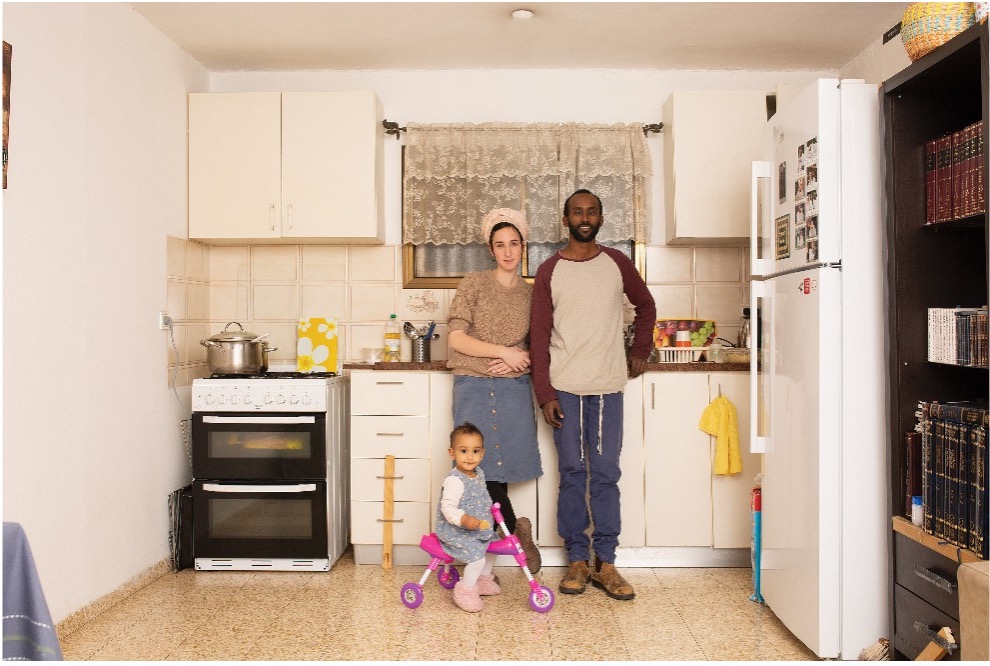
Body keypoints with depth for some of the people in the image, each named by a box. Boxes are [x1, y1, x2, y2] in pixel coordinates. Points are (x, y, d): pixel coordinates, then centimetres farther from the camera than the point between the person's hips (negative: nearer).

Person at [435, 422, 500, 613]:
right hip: (455, 531, -10)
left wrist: (490, 508, 17)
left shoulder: (479, 473, 4)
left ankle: (483, 580, 41)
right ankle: (465, 591, 1)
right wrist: (463, 519, -46)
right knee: (477, 558, -21)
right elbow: (447, 507, -33)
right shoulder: (454, 480, -27)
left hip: (478, 528, 10)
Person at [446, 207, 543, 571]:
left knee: (506, 465, 0)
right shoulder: (474, 284, 2)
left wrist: (519, 362, -7)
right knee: (481, 464, -3)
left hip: (514, 388, 2)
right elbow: (456, 338, -6)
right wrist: (505, 351, -12)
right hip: (473, 387, -2)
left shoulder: (531, 293, 9)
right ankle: (514, 529, 19)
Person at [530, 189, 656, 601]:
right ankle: (576, 560, 15)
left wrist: (640, 352, 12)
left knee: (606, 474, 2)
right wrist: (544, 393, -6)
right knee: (572, 474, 5)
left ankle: (605, 563, 11)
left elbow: (645, 307, 23)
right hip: (564, 388, 0)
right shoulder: (549, 271, 3)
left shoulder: (617, 264, 7)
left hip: (608, 386, 1)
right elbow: (539, 336, 0)